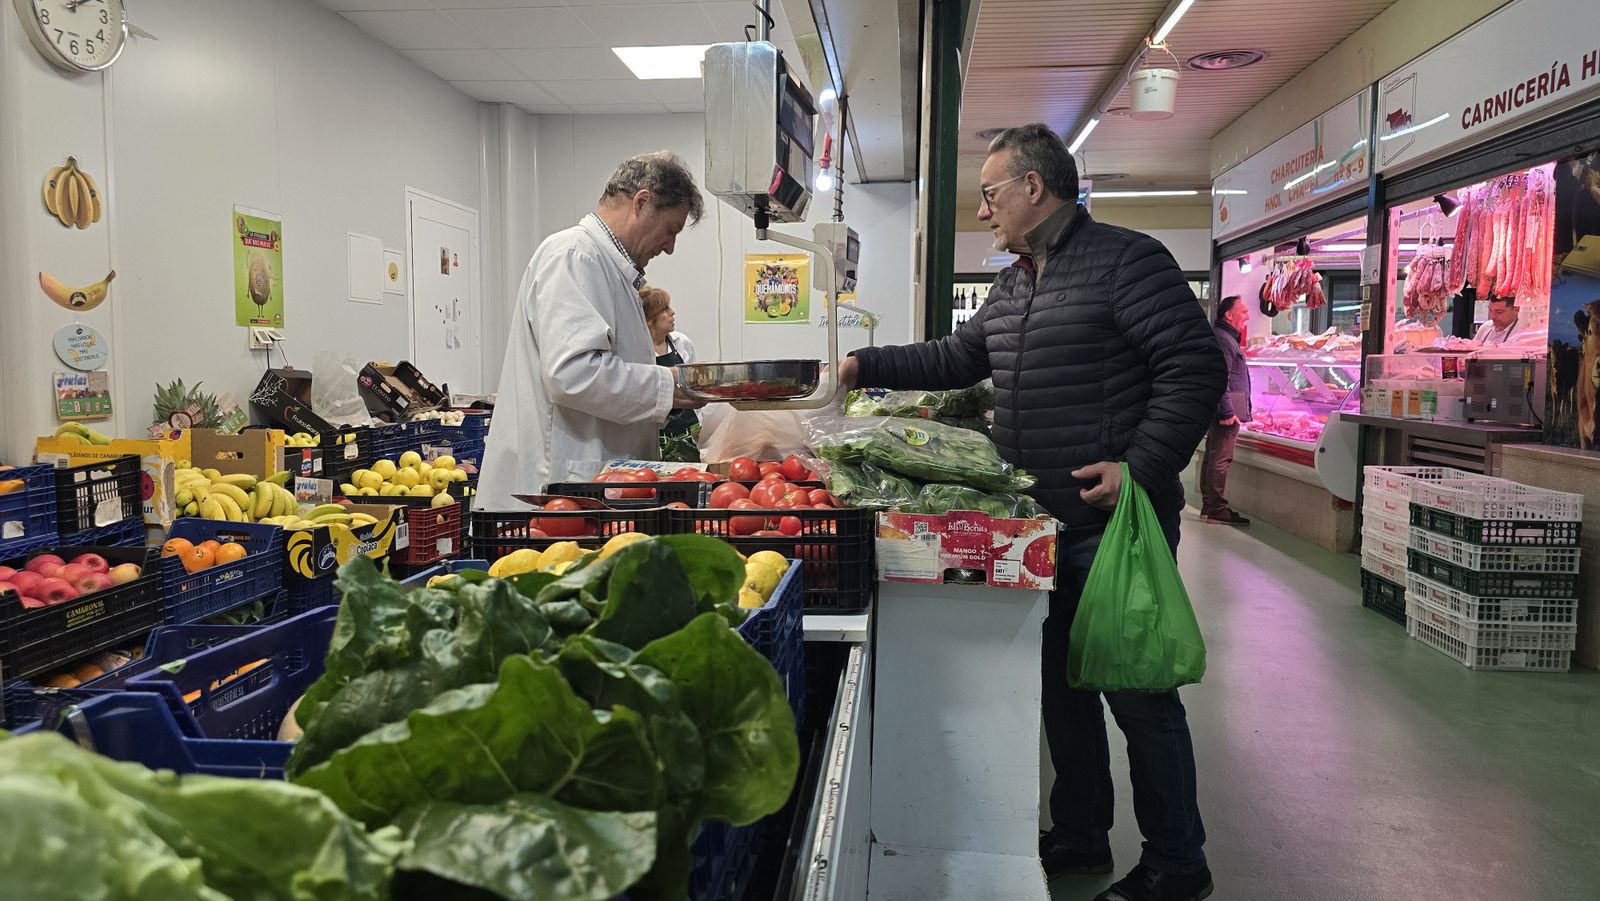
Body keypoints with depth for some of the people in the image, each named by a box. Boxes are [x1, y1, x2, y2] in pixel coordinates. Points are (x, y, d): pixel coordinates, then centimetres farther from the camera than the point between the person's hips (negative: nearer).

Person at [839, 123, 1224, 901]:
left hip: (1116, 524, -8)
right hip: (1043, 523, 9)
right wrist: (868, 366, 21)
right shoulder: (1011, 287, 16)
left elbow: (1196, 368, -16)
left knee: (1139, 694, 1)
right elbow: (956, 359, 26)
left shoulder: (1125, 261, -11)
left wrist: (1142, 466, -22)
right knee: (1061, 684, 16)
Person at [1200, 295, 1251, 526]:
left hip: (1219, 411, 11)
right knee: (1220, 460, -9)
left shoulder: (1227, 338, 20)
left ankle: (1209, 506, 19)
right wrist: (1227, 412, -23)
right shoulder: (1222, 339, -14)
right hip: (1227, 410, -11)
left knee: (1213, 457, 13)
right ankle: (1216, 509, -7)